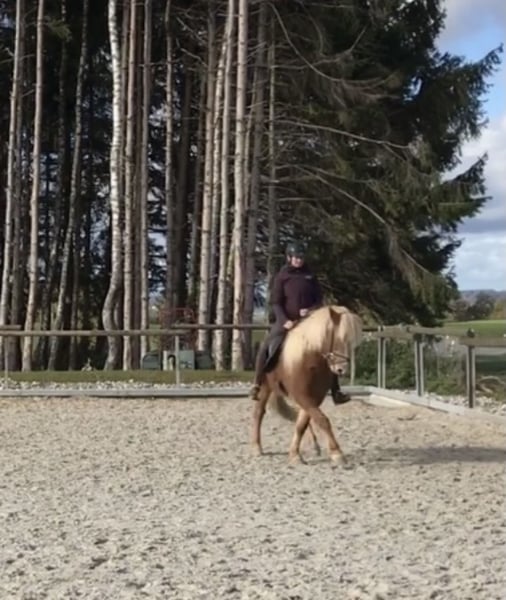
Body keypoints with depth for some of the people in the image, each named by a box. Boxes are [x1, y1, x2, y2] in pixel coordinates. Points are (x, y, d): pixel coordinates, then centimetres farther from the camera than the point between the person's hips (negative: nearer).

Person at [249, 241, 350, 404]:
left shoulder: (310, 276, 6)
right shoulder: (282, 276, -2)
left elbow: (319, 299, 9)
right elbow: (276, 302, -6)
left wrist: (311, 310, -12)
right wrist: (285, 320, -20)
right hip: (286, 321, -3)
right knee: (265, 347, -20)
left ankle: (335, 391, 3)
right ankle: (257, 385, -7)